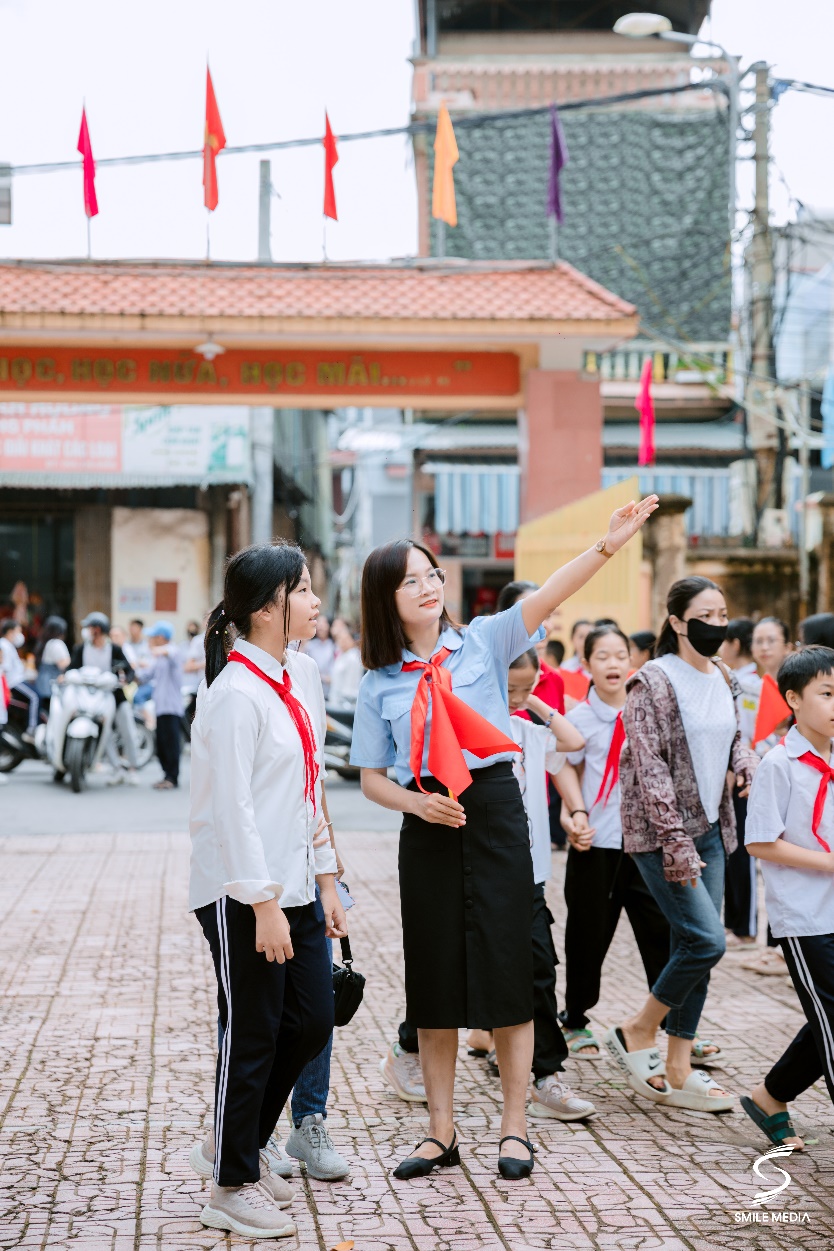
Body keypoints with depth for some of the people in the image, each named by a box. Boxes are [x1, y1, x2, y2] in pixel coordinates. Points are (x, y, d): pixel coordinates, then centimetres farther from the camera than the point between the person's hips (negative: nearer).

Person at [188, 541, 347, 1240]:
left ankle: (239, 1146, 32)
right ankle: (233, 1189, 18)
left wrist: (326, 881, 14)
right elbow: (233, 808, -19)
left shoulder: (303, 677, 10)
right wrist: (264, 905, -19)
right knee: (252, 1036, 2)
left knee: (312, 1022, 12)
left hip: (294, 887, 8)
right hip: (242, 895, -8)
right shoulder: (235, 694, -17)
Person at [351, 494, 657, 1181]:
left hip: (495, 813, -2)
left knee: (505, 970, -1)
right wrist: (417, 803, -12)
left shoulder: (482, 642, 2)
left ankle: (514, 1128, 10)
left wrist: (607, 545, -29)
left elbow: (546, 598, -14)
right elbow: (373, 779, 8)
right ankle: (442, 1131, 17)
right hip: (428, 826, 2)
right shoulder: (380, 682, 6)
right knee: (434, 977, 5)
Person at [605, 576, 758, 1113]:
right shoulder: (654, 681, -12)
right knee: (707, 940, -15)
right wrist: (677, 842, -20)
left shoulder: (724, 680, 10)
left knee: (693, 947, 7)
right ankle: (638, 1031, 6)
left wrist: (747, 762, -1)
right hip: (660, 833, -7)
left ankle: (678, 1072, 14)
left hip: (710, 829, 7)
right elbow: (650, 768, -16)